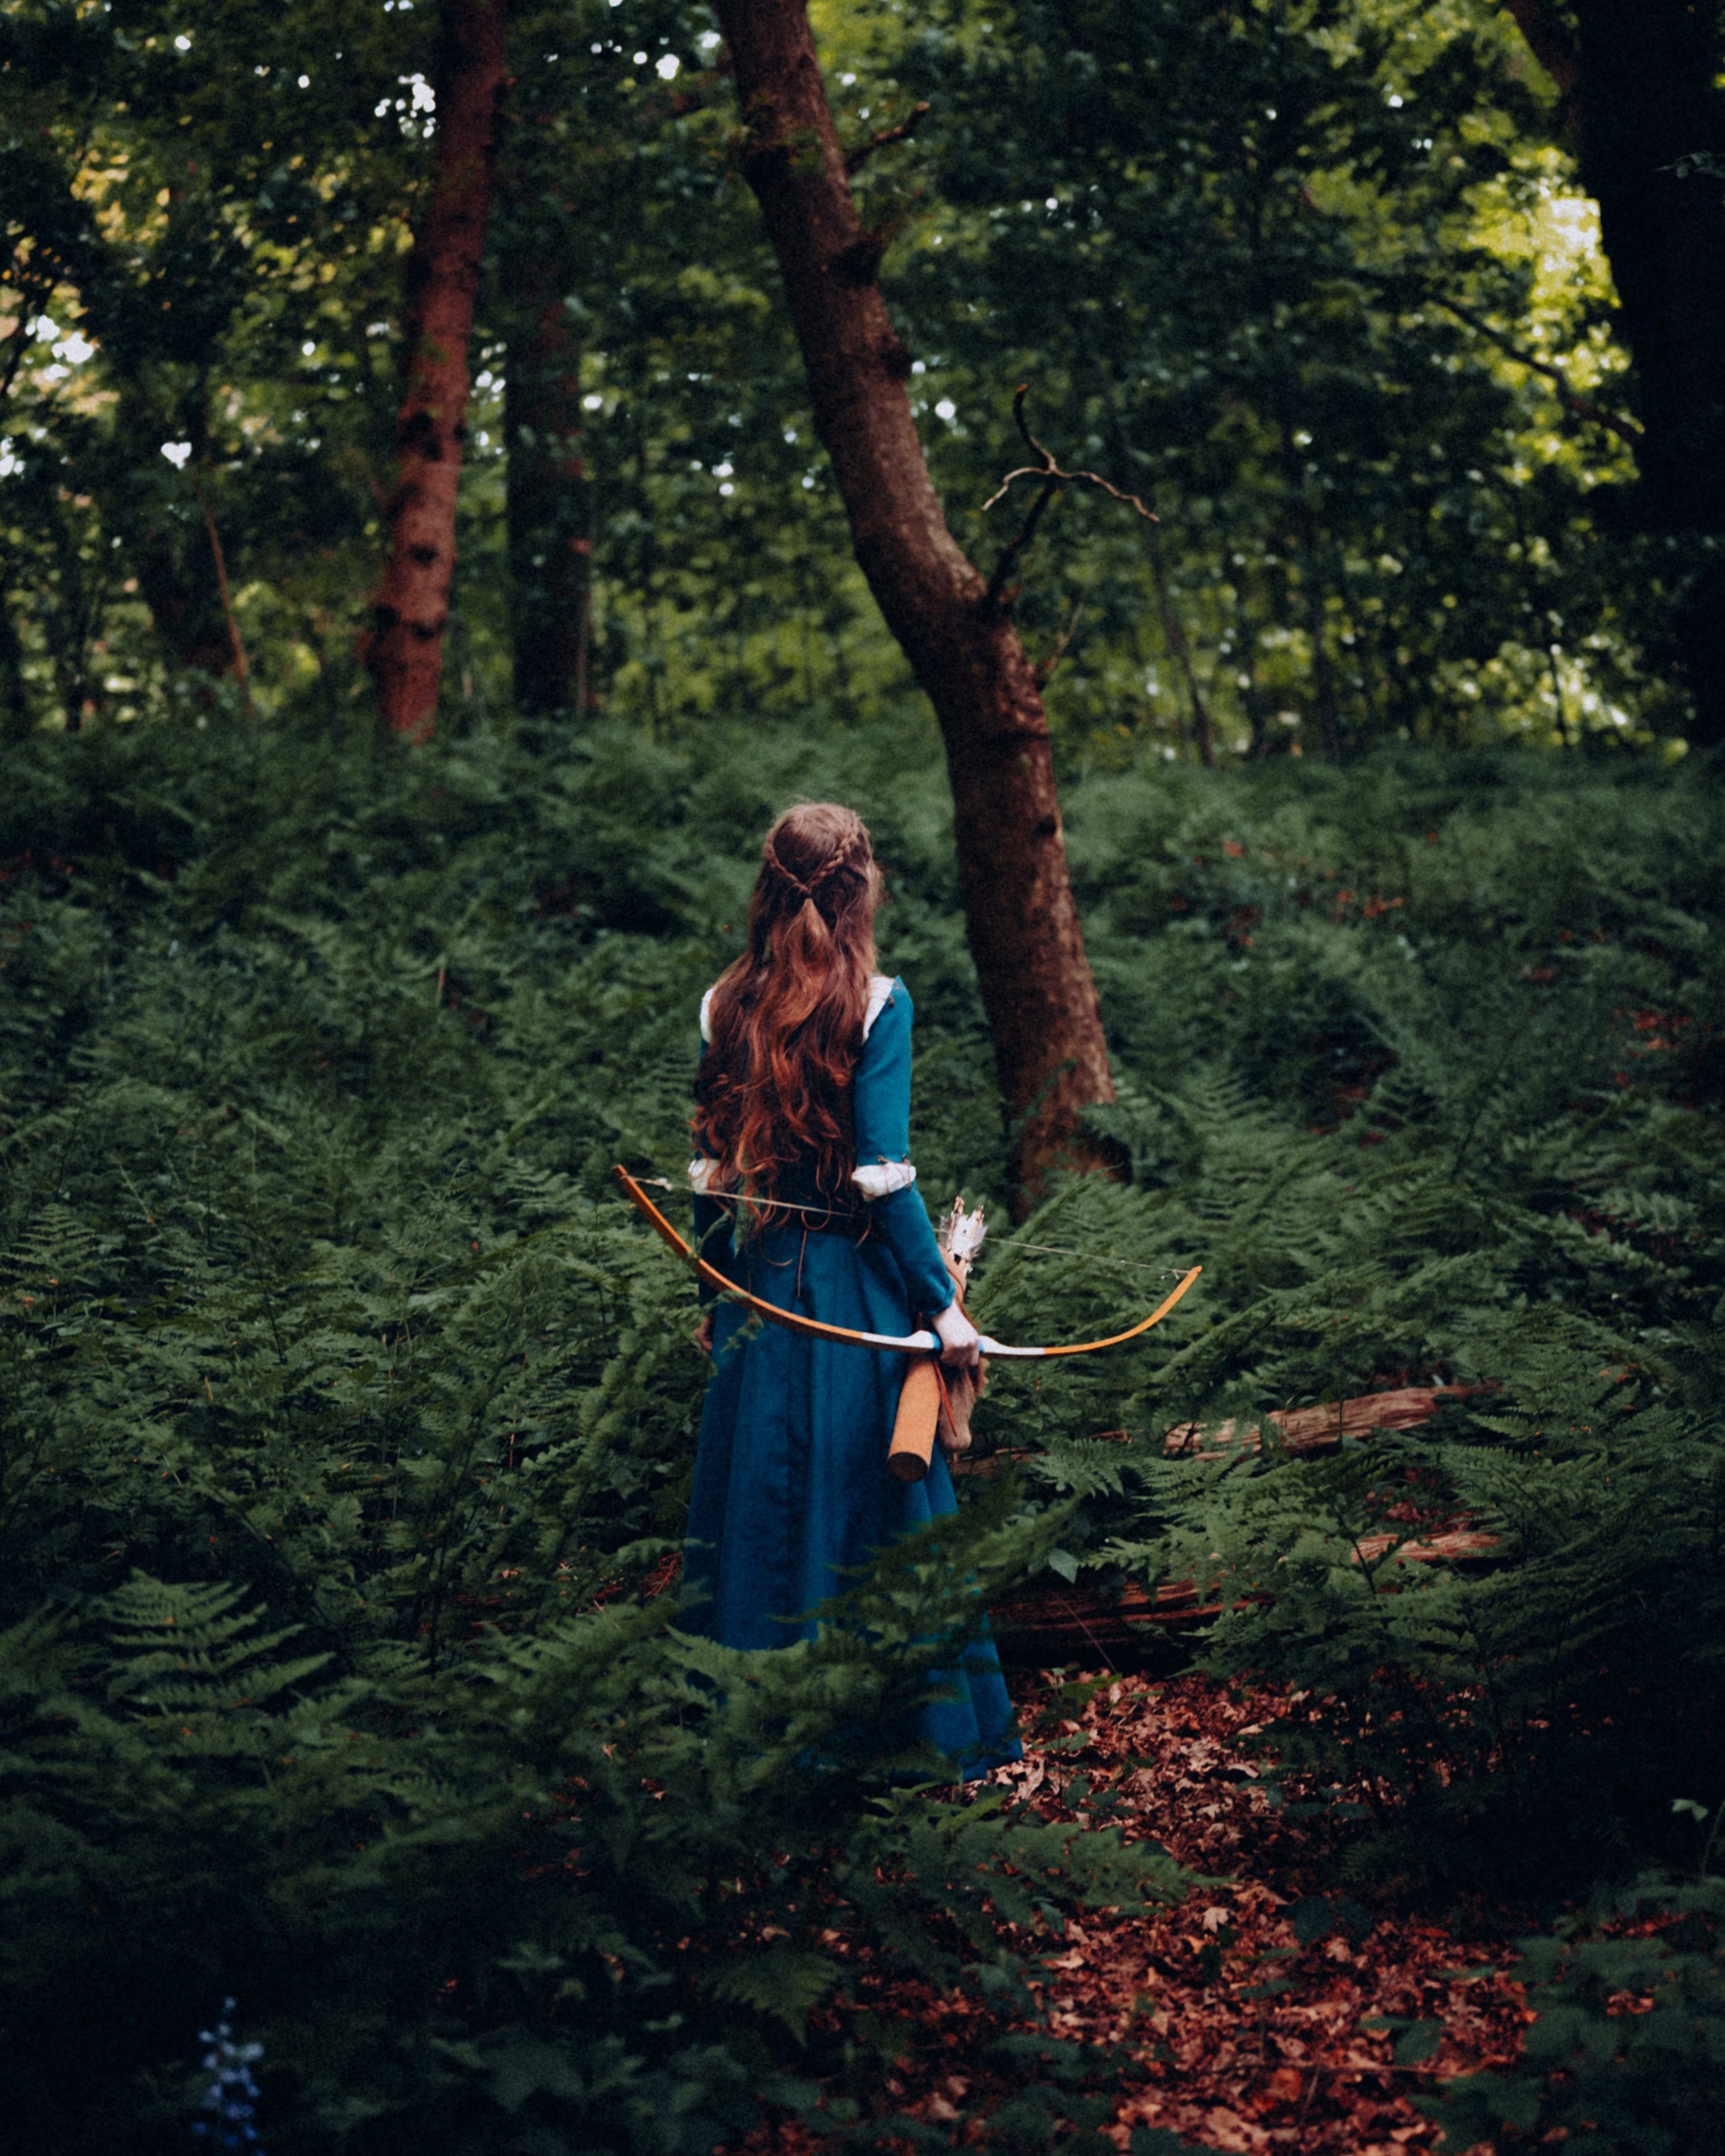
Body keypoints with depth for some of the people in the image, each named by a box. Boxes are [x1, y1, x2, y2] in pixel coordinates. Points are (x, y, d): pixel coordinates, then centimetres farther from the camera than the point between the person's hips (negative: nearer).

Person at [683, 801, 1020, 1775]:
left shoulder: (726, 1003, 2)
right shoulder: (877, 1001, -10)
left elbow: (710, 1166, 6)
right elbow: (885, 1173, -15)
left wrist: (715, 1294, 16)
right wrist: (942, 1301, -11)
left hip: (759, 1275, 4)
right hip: (855, 1276, -4)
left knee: (756, 1497, 11)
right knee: (872, 1495, 5)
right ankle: (901, 1722, 14)